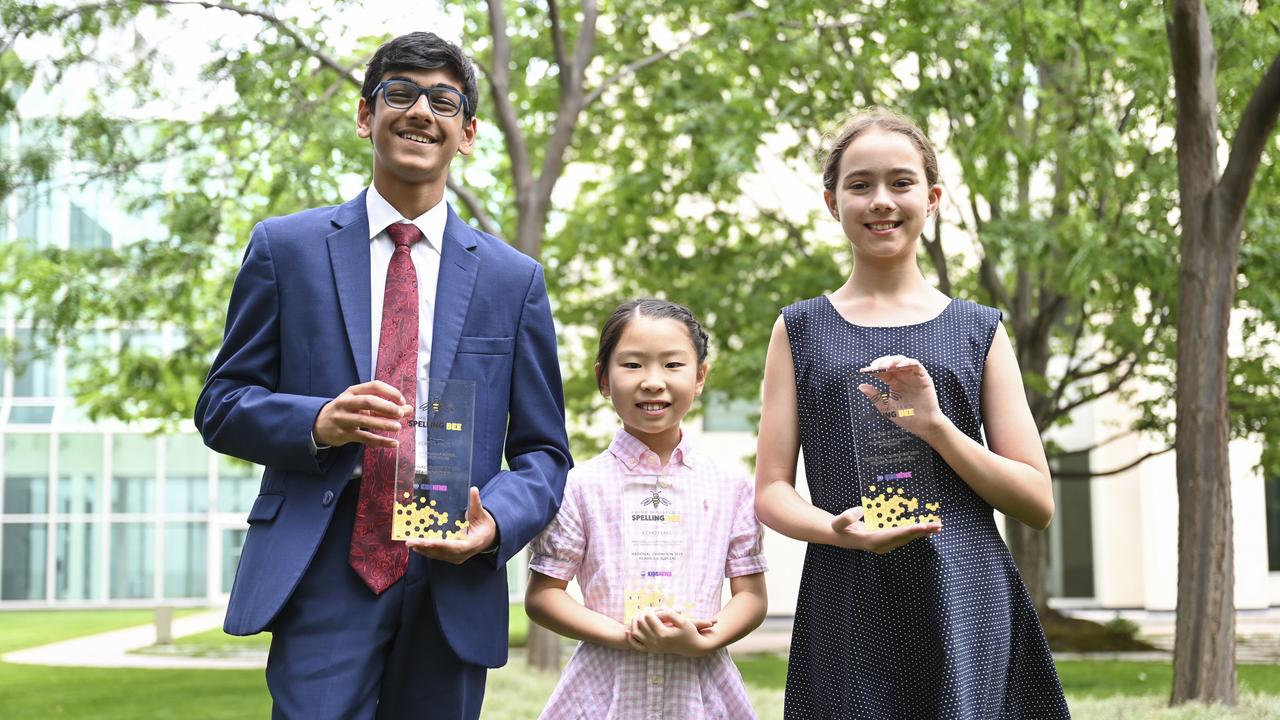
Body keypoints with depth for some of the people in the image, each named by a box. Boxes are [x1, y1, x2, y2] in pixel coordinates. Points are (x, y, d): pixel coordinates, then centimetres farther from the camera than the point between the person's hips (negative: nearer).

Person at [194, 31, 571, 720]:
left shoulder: (514, 278, 10)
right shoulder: (285, 247, 7)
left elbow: (542, 451, 11)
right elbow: (221, 405, 8)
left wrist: (495, 521, -10)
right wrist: (317, 423, -13)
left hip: (454, 590, 2)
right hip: (323, 581, -2)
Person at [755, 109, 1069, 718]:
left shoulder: (979, 331, 9)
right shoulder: (801, 330, 10)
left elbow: (1038, 503, 5)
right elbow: (771, 491, 6)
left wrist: (935, 425, -10)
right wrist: (839, 531, -16)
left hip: (967, 605, 0)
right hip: (847, 615, 0)